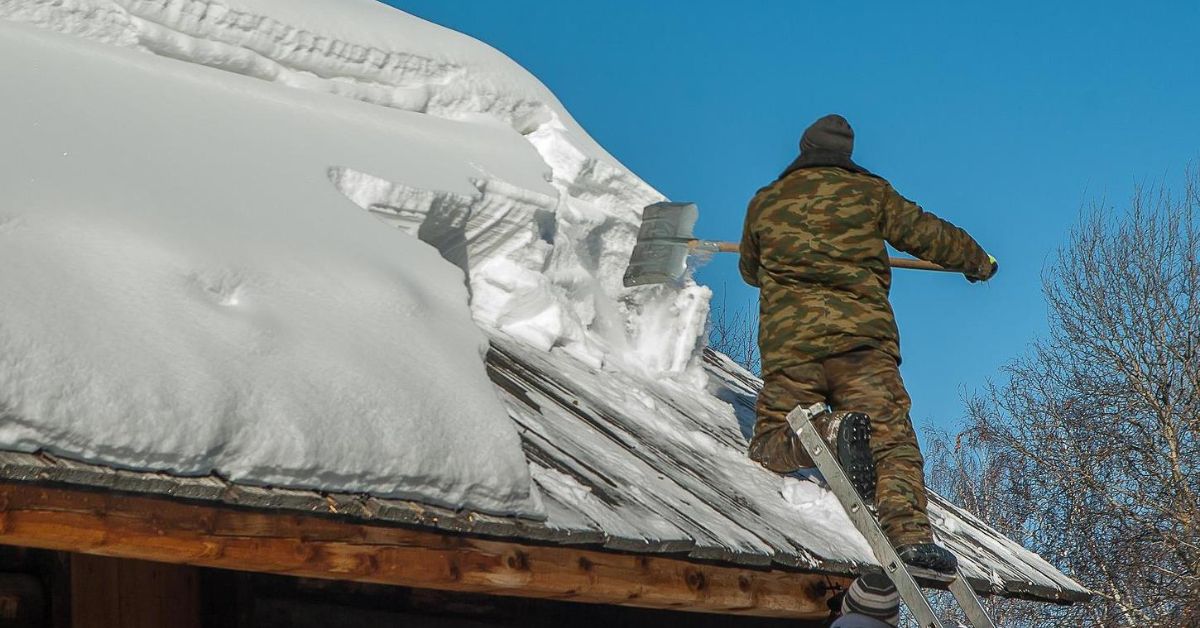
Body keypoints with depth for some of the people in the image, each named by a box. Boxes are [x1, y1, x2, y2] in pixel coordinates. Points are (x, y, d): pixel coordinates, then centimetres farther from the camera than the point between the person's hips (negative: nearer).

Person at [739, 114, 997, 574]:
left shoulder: (765, 202, 17)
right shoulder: (869, 193, 11)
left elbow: (750, 270, 31)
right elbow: (925, 232, 17)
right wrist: (977, 261, 35)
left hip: (788, 340, 1)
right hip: (862, 336, -1)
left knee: (770, 446, 6)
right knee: (891, 436, -6)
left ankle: (830, 431, -25)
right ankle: (909, 531, -29)